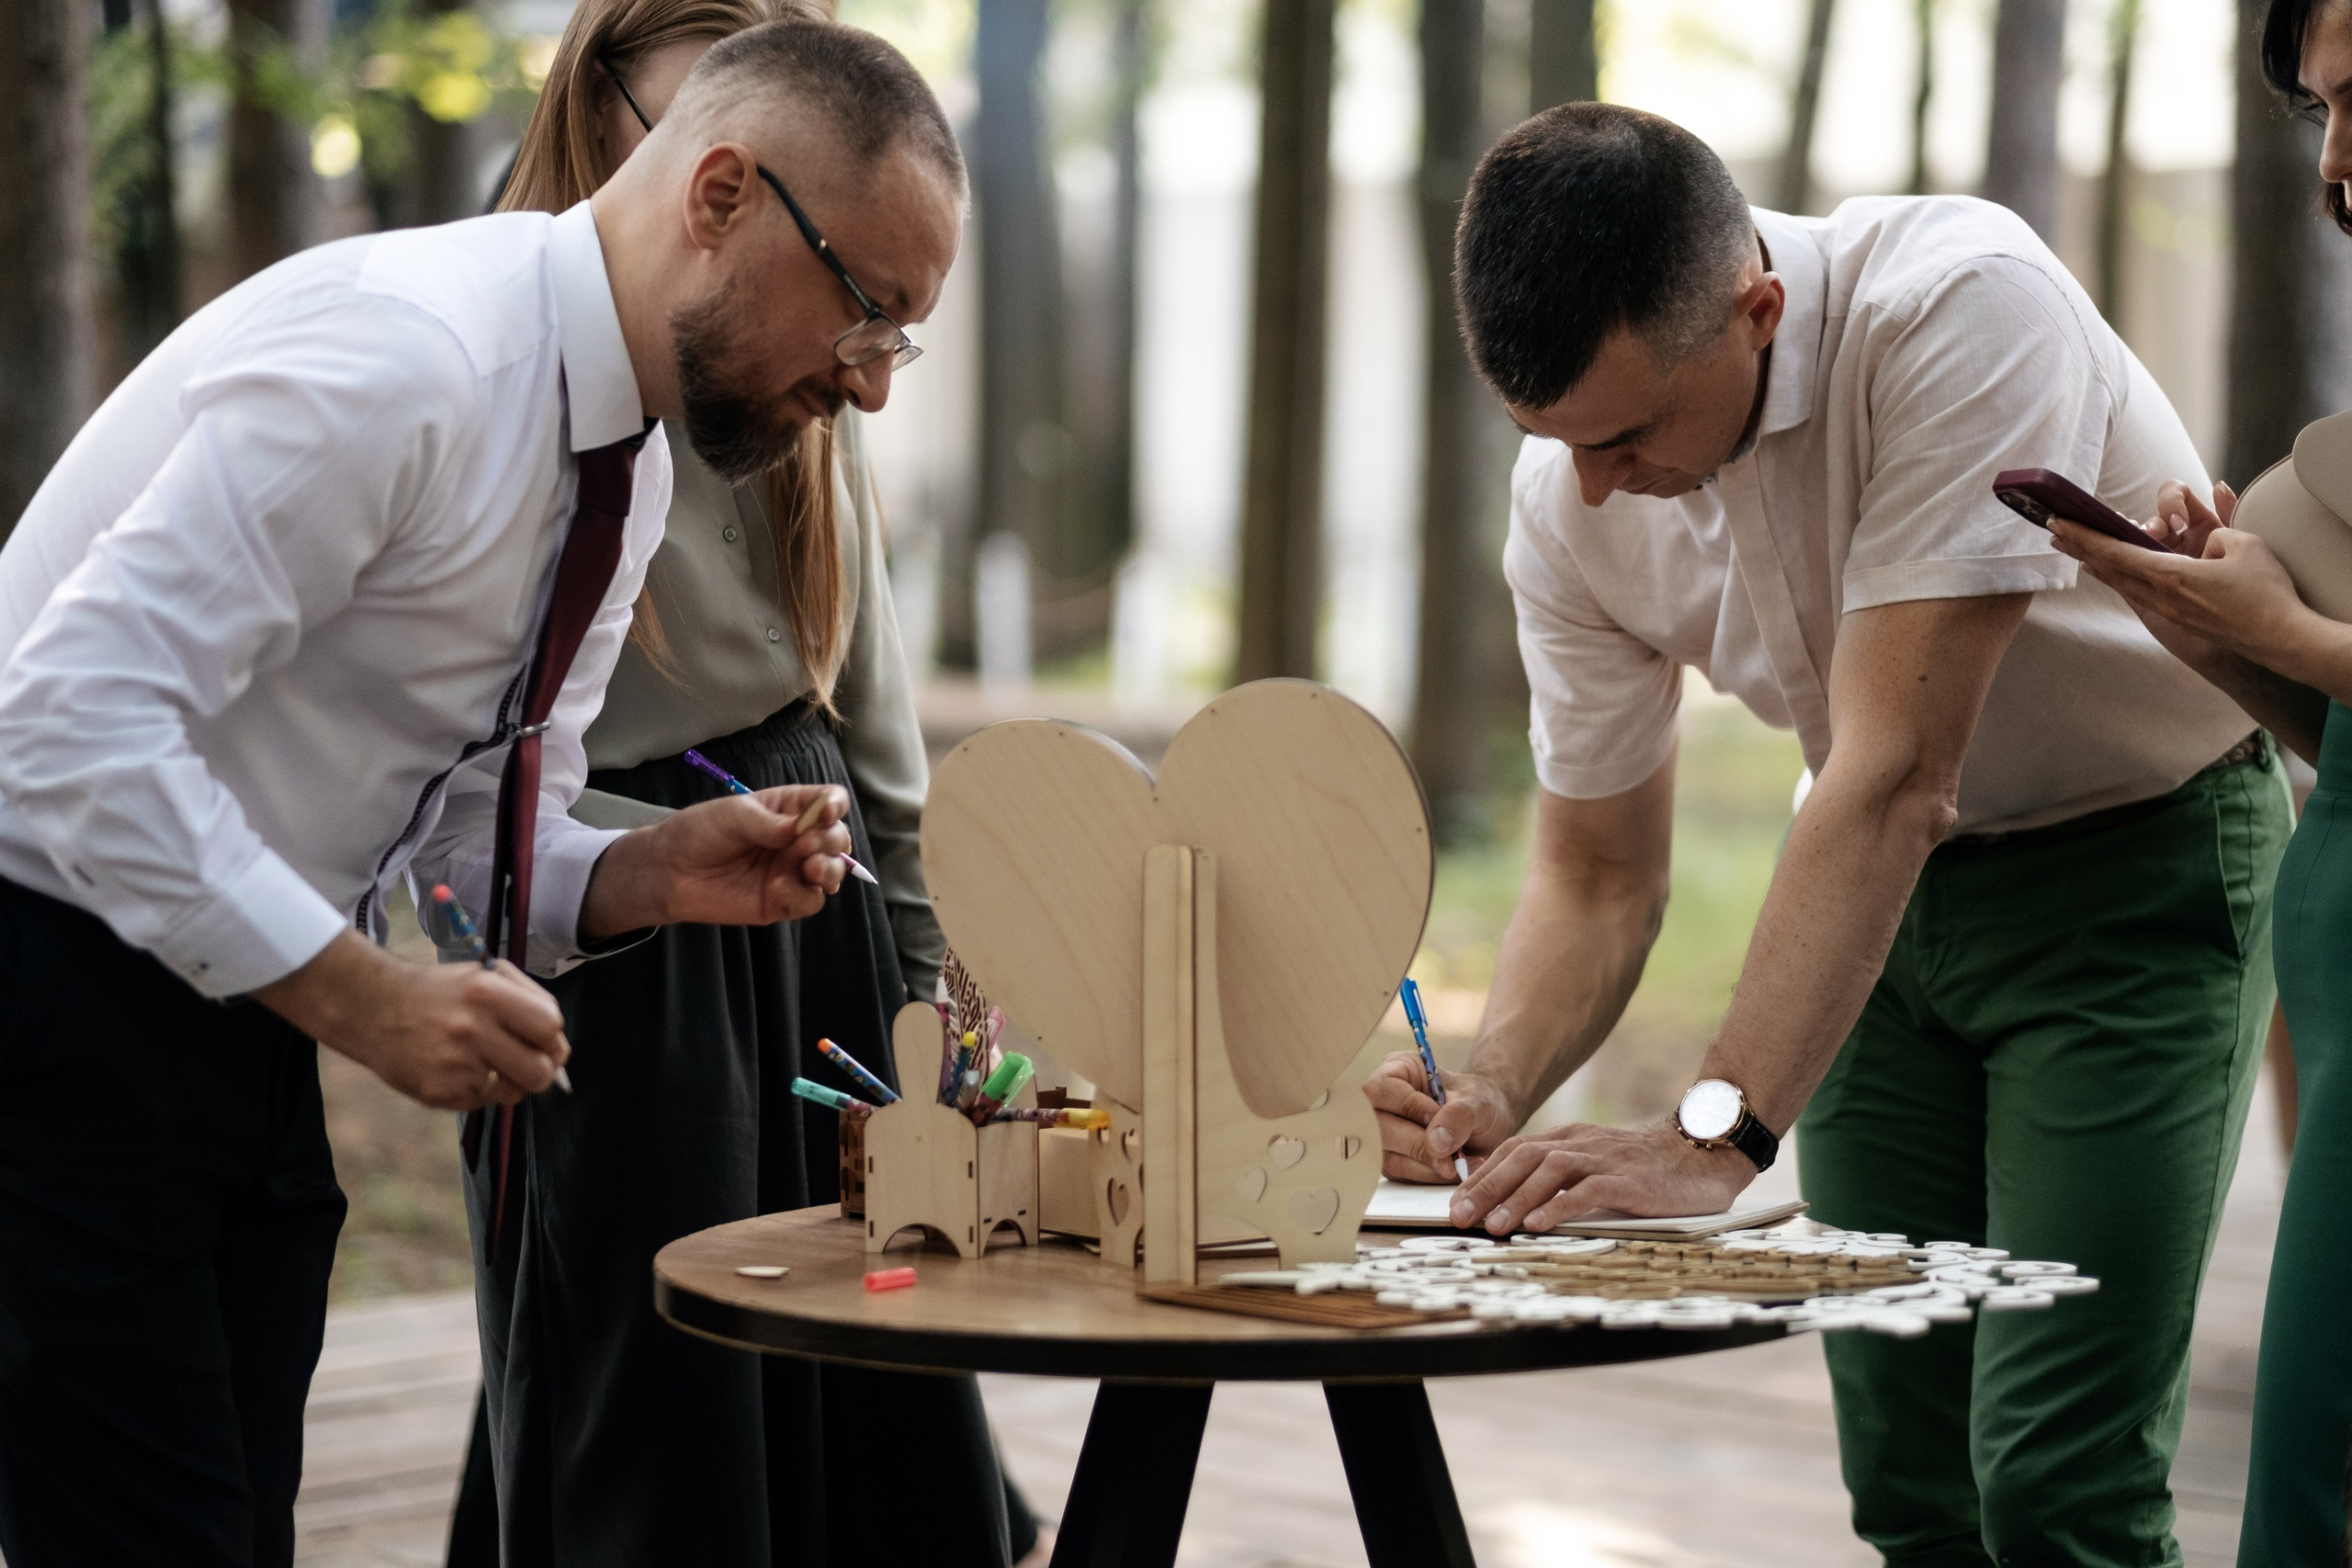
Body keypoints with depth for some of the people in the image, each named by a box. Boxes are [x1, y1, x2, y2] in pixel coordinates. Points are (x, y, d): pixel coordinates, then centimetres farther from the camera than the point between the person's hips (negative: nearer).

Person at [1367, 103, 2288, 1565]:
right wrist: (1491, 1094, -20)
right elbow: (1599, 874, -1)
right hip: (1900, 888, 5)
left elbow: (1896, 774, -34)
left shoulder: (1961, 307, -30)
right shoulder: (1571, 495, -11)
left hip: (2136, 857, -5)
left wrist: (1716, 1134, -38)